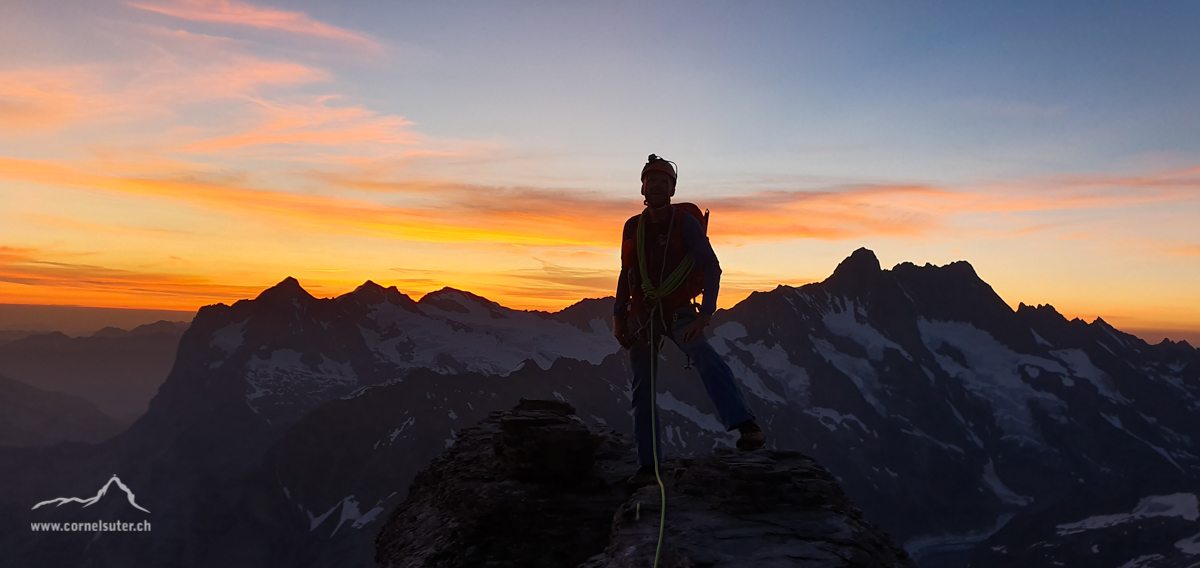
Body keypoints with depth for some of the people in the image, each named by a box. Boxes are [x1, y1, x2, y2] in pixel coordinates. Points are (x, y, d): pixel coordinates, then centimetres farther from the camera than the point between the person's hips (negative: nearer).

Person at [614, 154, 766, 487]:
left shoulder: (685, 221, -10)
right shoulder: (633, 227, 3)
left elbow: (711, 267, -19)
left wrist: (706, 313, -31)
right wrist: (618, 317, 10)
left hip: (678, 313, -4)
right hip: (642, 316, 4)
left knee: (704, 355, -35)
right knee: (642, 390, 5)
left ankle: (747, 427, -45)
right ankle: (648, 466, 15)